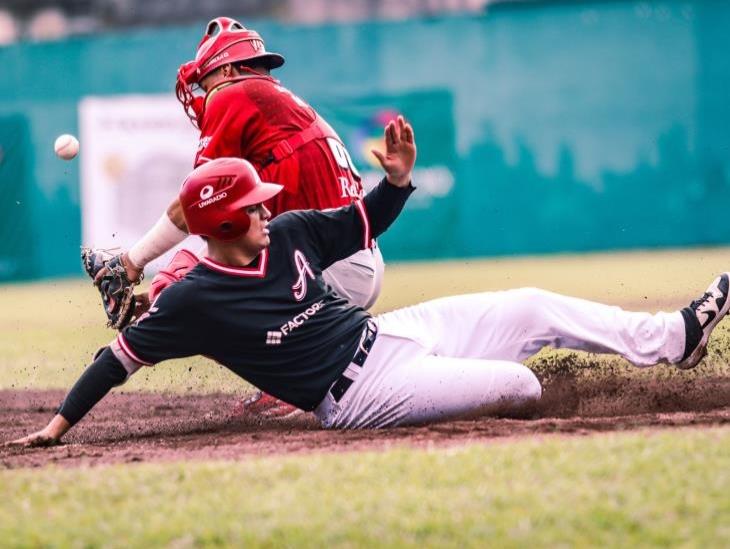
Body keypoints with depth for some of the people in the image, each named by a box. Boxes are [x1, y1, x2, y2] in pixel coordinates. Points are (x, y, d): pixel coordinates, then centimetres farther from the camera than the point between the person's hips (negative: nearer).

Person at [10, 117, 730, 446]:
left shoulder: (288, 235, 1)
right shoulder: (192, 300, -16)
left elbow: (361, 224, 14)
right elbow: (122, 357, -11)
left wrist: (397, 179, -4)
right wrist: (60, 422, -13)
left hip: (387, 333, 8)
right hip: (359, 392, -8)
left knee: (533, 309, 2)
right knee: (515, 384, -21)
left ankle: (670, 338, 13)